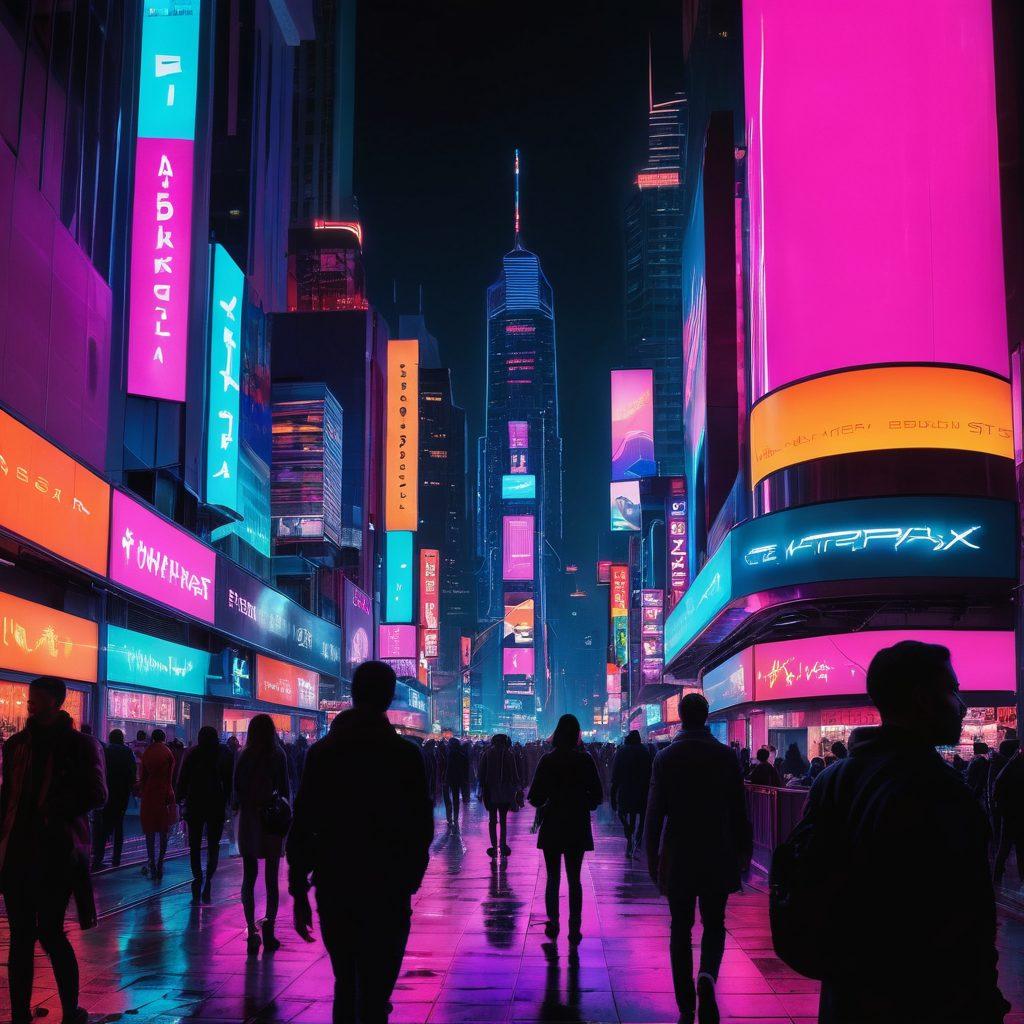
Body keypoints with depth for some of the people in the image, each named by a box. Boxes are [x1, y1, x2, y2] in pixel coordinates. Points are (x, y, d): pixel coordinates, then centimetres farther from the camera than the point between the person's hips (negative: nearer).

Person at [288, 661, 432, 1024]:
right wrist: (409, 881, 9)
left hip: (334, 888, 3)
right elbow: (422, 827, -5)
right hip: (386, 891, -3)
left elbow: (301, 826, 0)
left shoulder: (321, 751, 2)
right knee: (374, 994, 0)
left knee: (346, 984, 20)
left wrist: (299, 892, 5)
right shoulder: (405, 754, -5)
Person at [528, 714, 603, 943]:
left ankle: (553, 924, 13)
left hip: (552, 827, -1)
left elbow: (536, 797, -10)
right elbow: (597, 796, -4)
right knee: (574, 879, 8)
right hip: (578, 828, 1)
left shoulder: (548, 760, -9)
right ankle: (575, 929, 5)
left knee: (553, 878, 12)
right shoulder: (585, 759, -6)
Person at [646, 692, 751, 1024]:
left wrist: (652, 856, 5)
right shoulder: (726, 756, -3)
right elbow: (739, 810, 0)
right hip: (718, 858, 0)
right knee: (714, 925, 13)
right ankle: (706, 977, -15)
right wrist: (743, 851, 10)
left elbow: (655, 812, -4)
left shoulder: (665, 757, -5)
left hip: (677, 858, 0)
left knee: (681, 929, 10)